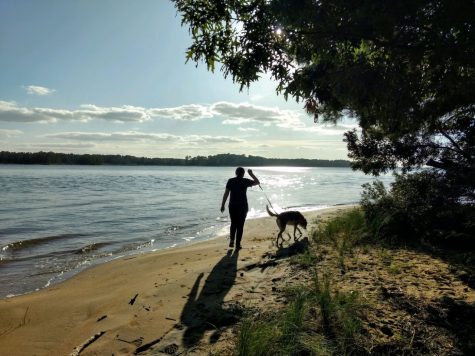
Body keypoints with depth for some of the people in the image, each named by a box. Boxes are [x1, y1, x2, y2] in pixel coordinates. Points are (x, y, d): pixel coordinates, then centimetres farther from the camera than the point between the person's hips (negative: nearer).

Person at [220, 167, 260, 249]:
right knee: (240, 225, 6)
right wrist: (251, 174, 17)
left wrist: (222, 205, 3)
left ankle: (232, 240, 7)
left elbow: (226, 194, -2)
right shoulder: (245, 181, -3)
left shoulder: (230, 181, 1)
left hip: (232, 206, 2)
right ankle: (238, 244, 6)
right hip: (243, 206, -2)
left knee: (233, 224, 19)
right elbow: (257, 182, 12)